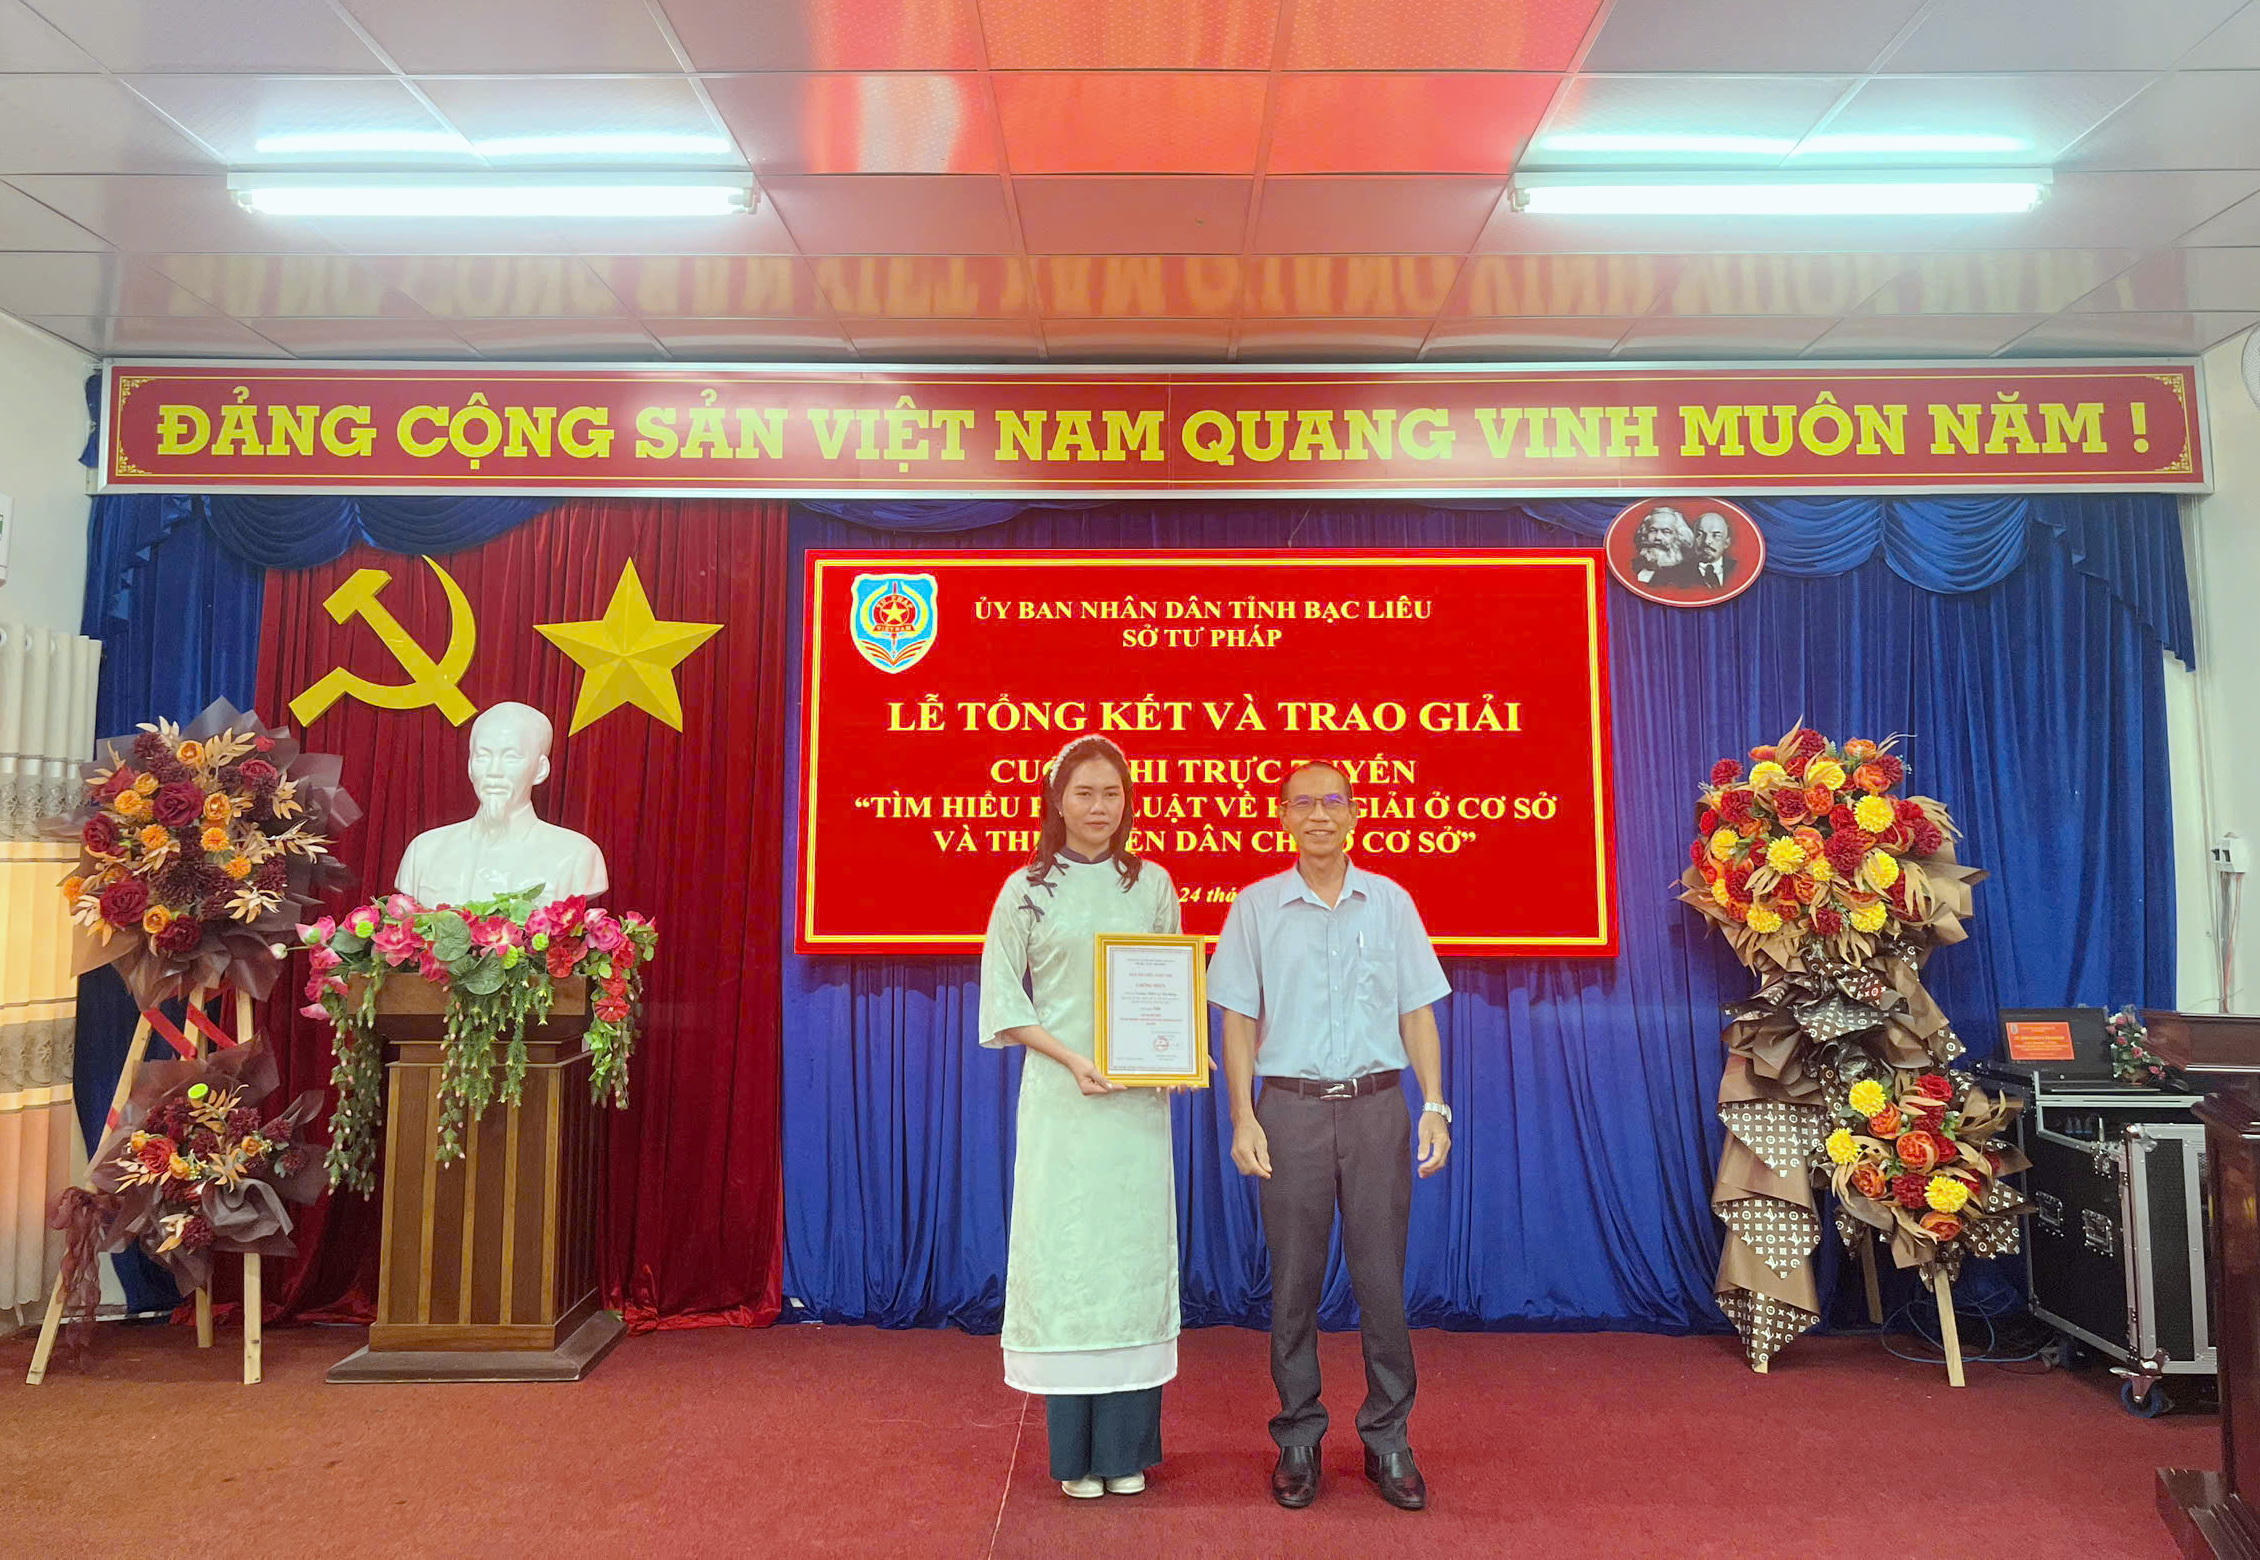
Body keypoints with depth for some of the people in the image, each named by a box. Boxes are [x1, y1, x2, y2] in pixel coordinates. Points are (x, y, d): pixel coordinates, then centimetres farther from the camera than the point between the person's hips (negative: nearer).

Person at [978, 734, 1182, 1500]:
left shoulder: (1153, 884, 8)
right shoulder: (1027, 889, 3)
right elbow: (1004, 998, 1)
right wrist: (1073, 1059, -11)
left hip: (1139, 1098, 2)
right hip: (1060, 1097, -1)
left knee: (1134, 1253, 4)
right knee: (1063, 1253, 1)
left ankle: (1127, 1447, 16)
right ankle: (1075, 1451, 14)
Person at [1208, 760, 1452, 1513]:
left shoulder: (1390, 902, 5)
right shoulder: (1256, 907, 2)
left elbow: (1416, 1012, 7)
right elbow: (1238, 1019, 3)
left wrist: (1434, 1104, -2)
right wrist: (1243, 1117, -4)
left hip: (1376, 1105, 1)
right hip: (1292, 1107, 0)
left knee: (1382, 1276, 6)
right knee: (1294, 1281, 7)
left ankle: (1388, 1438, 21)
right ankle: (1298, 1439, 22)